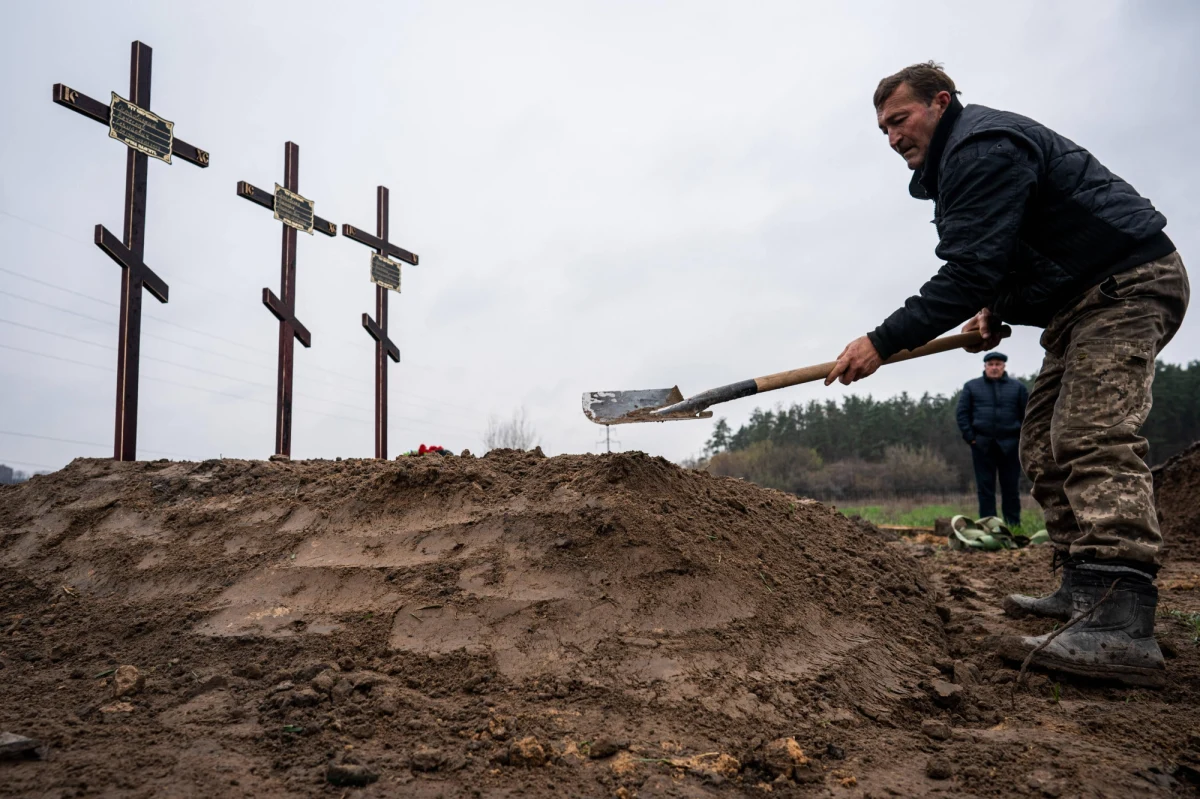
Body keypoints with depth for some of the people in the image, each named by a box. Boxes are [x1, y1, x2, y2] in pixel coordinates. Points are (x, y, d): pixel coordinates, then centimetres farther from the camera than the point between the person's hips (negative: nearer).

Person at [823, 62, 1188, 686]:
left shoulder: (985, 147, -18)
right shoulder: (959, 160, 18)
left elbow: (972, 270, -27)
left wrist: (883, 342, -26)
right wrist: (996, 310, 8)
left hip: (1128, 284, -11)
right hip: (1084, 299, 11)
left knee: (1092, 438, -26)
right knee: (1045, 446, 10)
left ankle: (1120, 627, -35)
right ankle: (1083, 590, 14)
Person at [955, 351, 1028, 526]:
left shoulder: (1018, 387, 9)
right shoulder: (971, 387, 8)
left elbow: (1028, 414, 7)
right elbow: (962, 413, 5)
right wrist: (970, 437, -5)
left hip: (1009, 444, 0)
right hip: (982, 445, 0)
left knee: (1011, 486, 4)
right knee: (985, 487, 2)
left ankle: (1013, 524, 11)